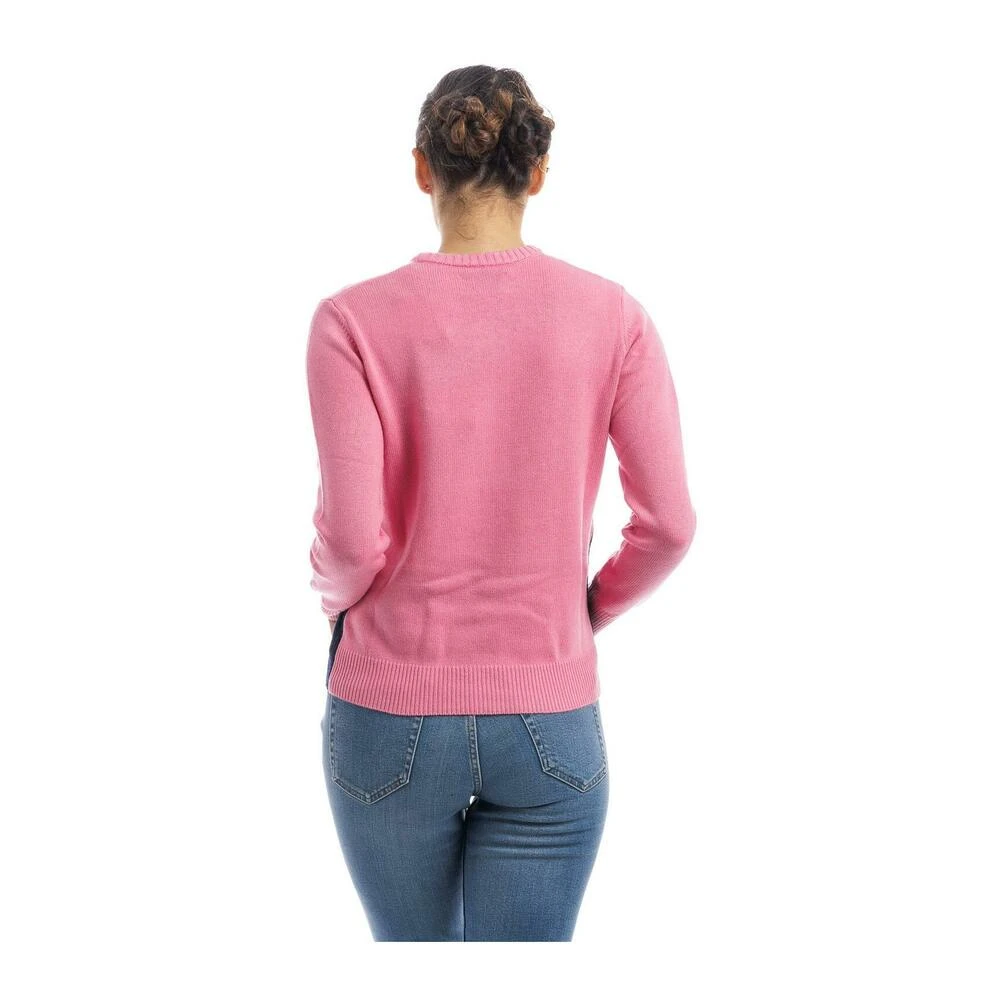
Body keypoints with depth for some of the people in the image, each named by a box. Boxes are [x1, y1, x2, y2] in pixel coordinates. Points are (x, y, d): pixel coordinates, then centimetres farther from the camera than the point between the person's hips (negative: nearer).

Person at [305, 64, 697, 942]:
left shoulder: (354, 321, -11)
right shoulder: (612, 316, -6)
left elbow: (354, 537, -15)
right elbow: (669, 523, -7)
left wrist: (336, 596, 8)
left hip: (392, 716, 0)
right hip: (551, 726, 0)